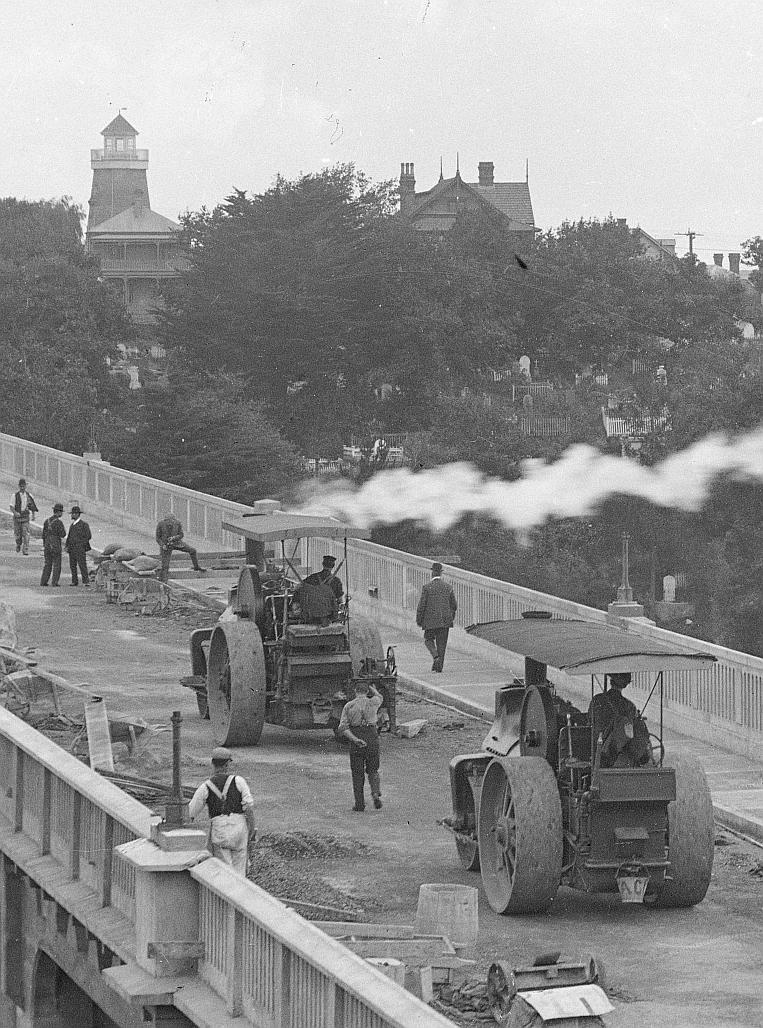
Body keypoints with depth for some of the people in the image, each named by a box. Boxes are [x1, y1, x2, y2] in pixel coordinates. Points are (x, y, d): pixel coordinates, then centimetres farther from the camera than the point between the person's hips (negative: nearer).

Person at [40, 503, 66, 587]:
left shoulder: (47, 521, 6)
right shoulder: (59, 522, -14)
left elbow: (43, 534, 11)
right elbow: (63, 535, -15)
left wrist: (44, 545, 19)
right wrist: (63, 530, 6)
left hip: (47, 545, 6)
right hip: (56, 545, -6)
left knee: (47, 564, 12)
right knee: (56, 564, 3)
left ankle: (43, 581, 10)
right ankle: (54, 582, 0)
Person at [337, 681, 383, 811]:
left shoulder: (348, 706, -1)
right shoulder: (372, 703, 0)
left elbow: (343, 728, -11)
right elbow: (379, 697, 27)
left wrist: (355, 740, -17)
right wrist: (371, 687, 44)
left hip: (355, 740, 0)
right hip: (372, 738, 0)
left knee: (357, 773, 8)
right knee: (373, 771, 16)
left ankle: (359, 804, 8)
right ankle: (376, 794, -7)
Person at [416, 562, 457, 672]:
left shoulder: (427, 587, -9)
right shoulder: (448, 587, 3)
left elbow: (421, 605, -8)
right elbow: (454, 605, 8)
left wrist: (419, 621, 2)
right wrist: (450, 618, 22)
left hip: (431, 621, -3)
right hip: (445, 621, 3)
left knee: (429, 639, 14)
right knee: (442, 643, 9)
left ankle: (436, 656, -10)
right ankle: (439, 666, 8)